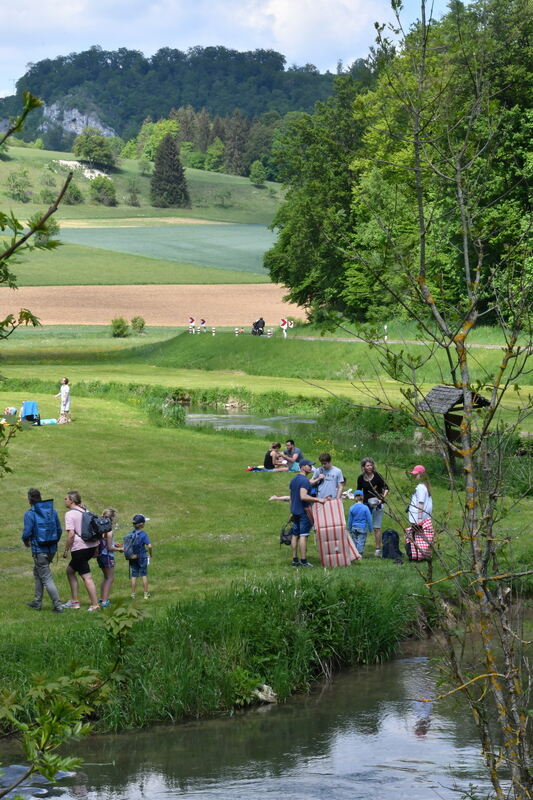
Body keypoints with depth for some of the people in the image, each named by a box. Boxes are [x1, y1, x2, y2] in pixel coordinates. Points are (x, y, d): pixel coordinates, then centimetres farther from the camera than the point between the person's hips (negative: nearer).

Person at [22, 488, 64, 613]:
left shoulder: (30, 514, -13)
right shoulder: (52, 511, 4)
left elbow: (27, 533, -15)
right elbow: (59, 530, 7)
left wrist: (26, 542, 7)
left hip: (39, 550, -7)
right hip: (52, 549, 7)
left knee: (46, 578, -2)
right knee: (37, 573, 24)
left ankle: (58, 606, -6)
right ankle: (37, 602, 29)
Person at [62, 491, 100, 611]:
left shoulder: (70, 514, -10)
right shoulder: (85, 511, 15)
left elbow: (71, 534, -18)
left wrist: (66, 550, -8)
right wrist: (96, 548, 21)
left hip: (80, 548, -9)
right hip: (91, 546, 9)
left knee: (86, 577, -5)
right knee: (70, 570, 20)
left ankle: (95, 605, -5)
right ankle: (74, 601, 22)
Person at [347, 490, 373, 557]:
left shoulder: (352, 508, -2)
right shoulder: (365, 508, -9)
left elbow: (350, 520, 5)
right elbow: (369, 520, -5)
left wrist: (350, 530, 16)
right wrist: (370, 529, 6)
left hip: (354, 528, 3)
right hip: (362, 528, -2)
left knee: (354, 542, 10)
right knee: (361, 542, 1)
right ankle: (360, 554, -2)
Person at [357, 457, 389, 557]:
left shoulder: (377, 476, -5)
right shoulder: (361, 478, 6)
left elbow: (386, 488, -3)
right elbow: (359, 492, 19)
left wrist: (382, 498, -16)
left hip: (377, 505, -3)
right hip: (365, 504, 3)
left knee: (376, 528, -2)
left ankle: (378, 549, 5)